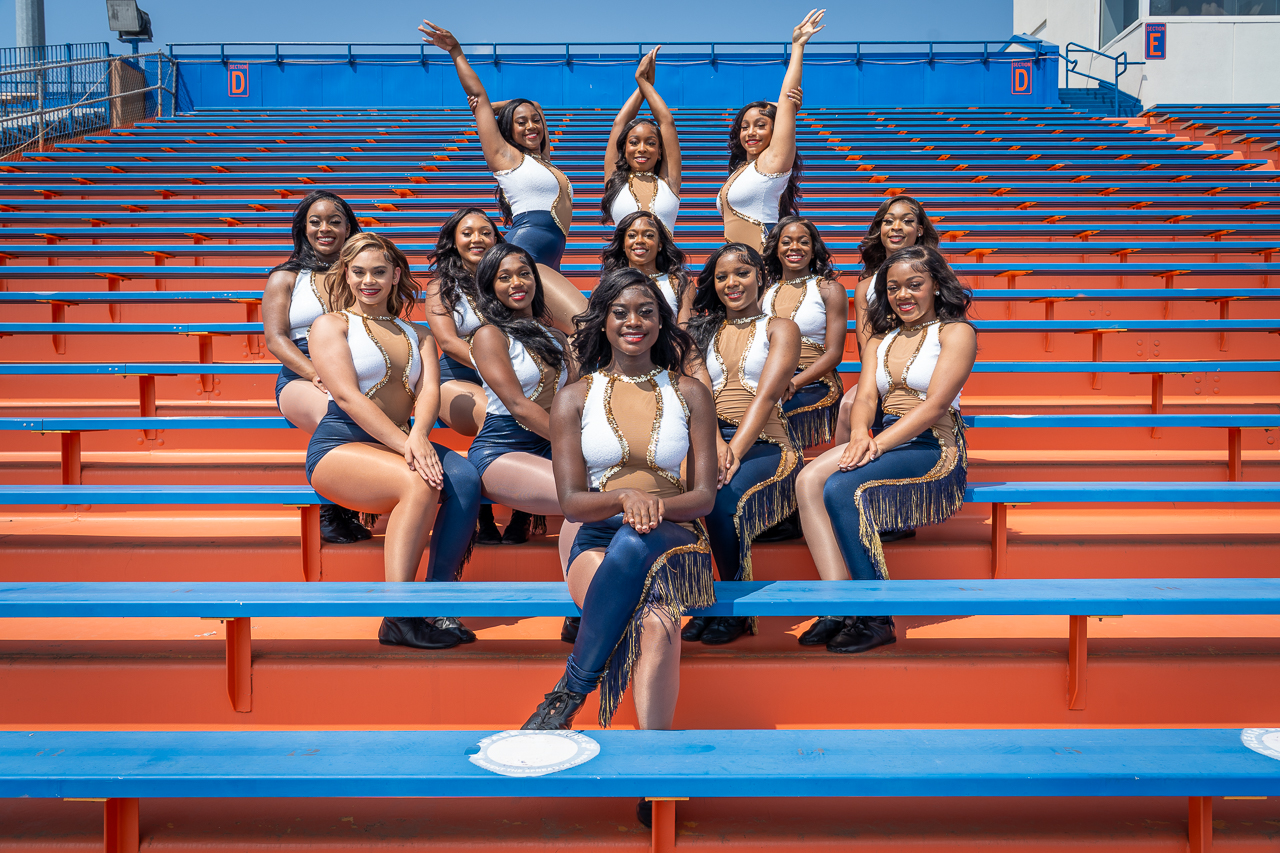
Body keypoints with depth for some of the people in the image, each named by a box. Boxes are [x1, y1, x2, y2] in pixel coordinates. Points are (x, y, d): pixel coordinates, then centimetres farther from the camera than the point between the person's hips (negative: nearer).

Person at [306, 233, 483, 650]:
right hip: (338, 447, -4)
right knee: (419, 482, -35)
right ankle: (399, 617, -35)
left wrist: (418, 436, -21)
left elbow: (429, 391, 3)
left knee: (465, 478, -28)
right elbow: (347, 396, -8)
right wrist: (404, 445, -21)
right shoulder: (330, 325, 7)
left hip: (398, 443, 5)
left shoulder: (418, 334, 22)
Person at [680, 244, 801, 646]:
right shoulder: (703, 331, 21)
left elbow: (767, 395, -6)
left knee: (722, 495, -35)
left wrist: (734, 451, -22)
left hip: (763, 443, -3)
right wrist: (715, 444, -17)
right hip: (709, 439, 3)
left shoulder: (780, 329, 10)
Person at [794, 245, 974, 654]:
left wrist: (878, 444, -20)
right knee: (808, 479, -24)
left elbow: (935, 405, -11)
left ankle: (876, 618, -25)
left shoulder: (955, 332, 2)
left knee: (840, 490, -31)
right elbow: (866, 396, 10)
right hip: (881, 440, 6)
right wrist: (861, 435, -14)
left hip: (933, 447, -6)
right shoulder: (881, 337, 22)